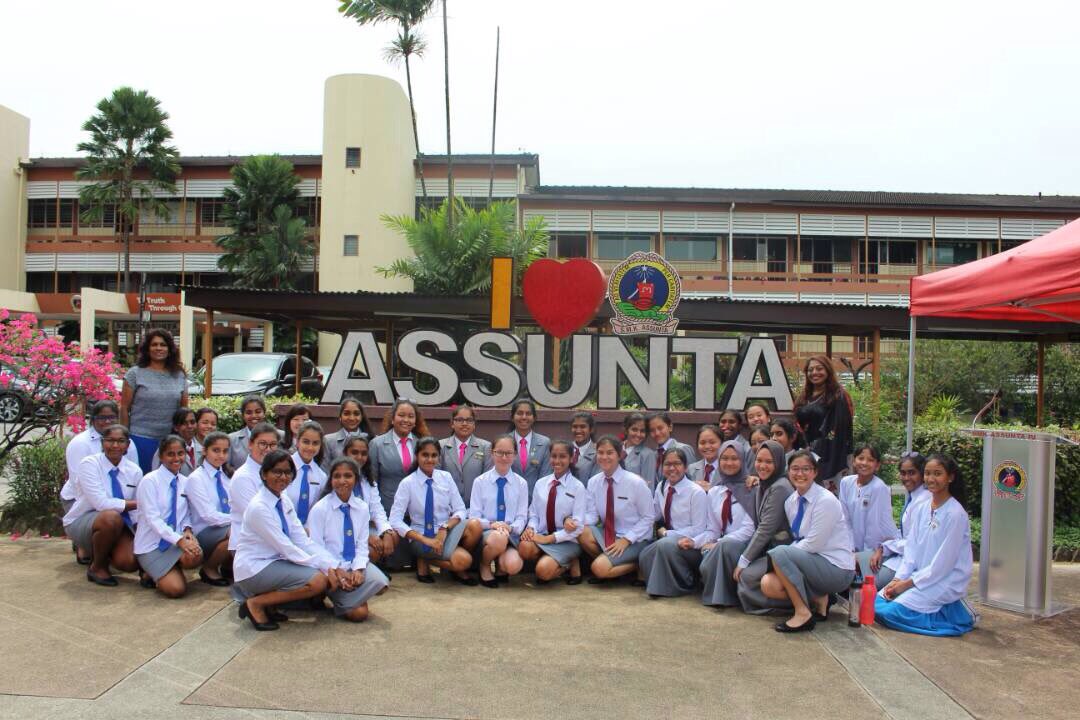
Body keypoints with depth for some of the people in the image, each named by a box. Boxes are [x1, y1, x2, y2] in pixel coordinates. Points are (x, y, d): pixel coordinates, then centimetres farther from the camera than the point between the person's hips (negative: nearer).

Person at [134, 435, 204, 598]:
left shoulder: (184, 482, 4)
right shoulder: (150, 481, -13)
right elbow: (152, 518, -19)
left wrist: (187, 530, -12)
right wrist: (179, 540, -27)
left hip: (177, 539, 5)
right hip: (151, 545, -5)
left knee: (196, 557, -29)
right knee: (177, 589, -20)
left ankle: (164, 568, 4)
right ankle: (151, 571, 11)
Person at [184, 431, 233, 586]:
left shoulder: (226, 477, 10)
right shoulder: (196, 478, -9)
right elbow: (209, 516, -16)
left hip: (226, 527, 6)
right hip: (203, 534, -6)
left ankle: (228, 565, 7)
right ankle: (209, 569, -6)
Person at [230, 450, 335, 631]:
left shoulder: (284, 500, 4)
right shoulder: (258, 507, -21)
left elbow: (303, 541, -1)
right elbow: (286, 548, -21)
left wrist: (332, 566, -12)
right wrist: (323, 567, -21)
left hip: (274, 562, 8)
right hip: (254, 569, -8)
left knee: (329, 575, -4)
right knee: (318, 580, -22)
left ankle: (270, 605, 6)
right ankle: (256, 604, -7)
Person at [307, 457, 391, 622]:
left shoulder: (362, 507, 2)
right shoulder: (320, 509, -10)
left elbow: (362, 544, 1)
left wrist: (358, 569, -17)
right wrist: (337, 571, -20)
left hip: (354, 564, 4)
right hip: (330, 566, -4)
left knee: (379, 581, -26)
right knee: (357, 613, -18)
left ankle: (346, 596, 3)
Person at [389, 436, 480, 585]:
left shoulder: (446, 477, 0)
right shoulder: (407, 483, -10)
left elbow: (460, 510, -2)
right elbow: (395, 521, -16)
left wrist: (445, 529, -21)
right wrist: (426, 540, -23)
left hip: (447, 531, 4)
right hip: (421, 536, -4)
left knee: (474, 525, -28)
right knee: (462, 560, -29)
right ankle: (425, 561, -1)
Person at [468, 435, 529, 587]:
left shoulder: (521, 483, 6)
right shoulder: (480, 482, 2)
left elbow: (521, 517, 5)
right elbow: (474, 517, 0)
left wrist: (510, 528, -17)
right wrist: (492, 524, -19)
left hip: (511, 535, 1)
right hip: (485, 533, -1)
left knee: (513, 566, -32)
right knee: (499, 538, -39)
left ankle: (501, 568, 9)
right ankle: (484, 567, -5)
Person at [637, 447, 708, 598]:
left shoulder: (696, 492, -14)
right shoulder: (661, 488, 5)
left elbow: (698, 530, -13)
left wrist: (667, 533, -13)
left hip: (689, 544, -5)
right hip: (668, 539, 5)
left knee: (665, 545, -33)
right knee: (645, 555, -23)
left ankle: (685, 585, -10)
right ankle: (657, 586, 2)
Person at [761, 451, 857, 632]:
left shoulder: (826, 500, -17)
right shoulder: (791, 501, 5)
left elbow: (813, 544, -20)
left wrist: (780, 557, -12)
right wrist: (782, 558, -9)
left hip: (837, 569, -7)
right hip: (811, 562, 7)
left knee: (779, 553, -27)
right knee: (768, 584, -13)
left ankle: (803, 613, -17)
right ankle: (818, 599, 5)